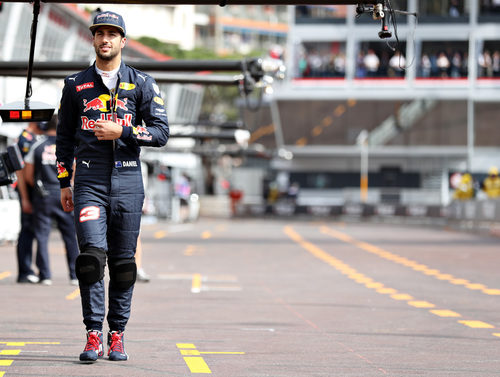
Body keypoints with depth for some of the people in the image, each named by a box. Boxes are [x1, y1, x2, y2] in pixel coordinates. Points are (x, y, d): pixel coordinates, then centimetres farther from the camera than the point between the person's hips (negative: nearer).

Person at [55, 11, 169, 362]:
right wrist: (64, 183, 11)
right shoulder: (76, 85, 12)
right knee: (92, 255, -14)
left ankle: (118, 335, 11)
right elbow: (65, 136, 16)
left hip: (127, 181, 0)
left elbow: (161, 132, 2)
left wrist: (122, 131, -11)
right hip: (89, 181, 0)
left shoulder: (142, 84, 7)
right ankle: (93, 335, -10)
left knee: (123, 262, 3)